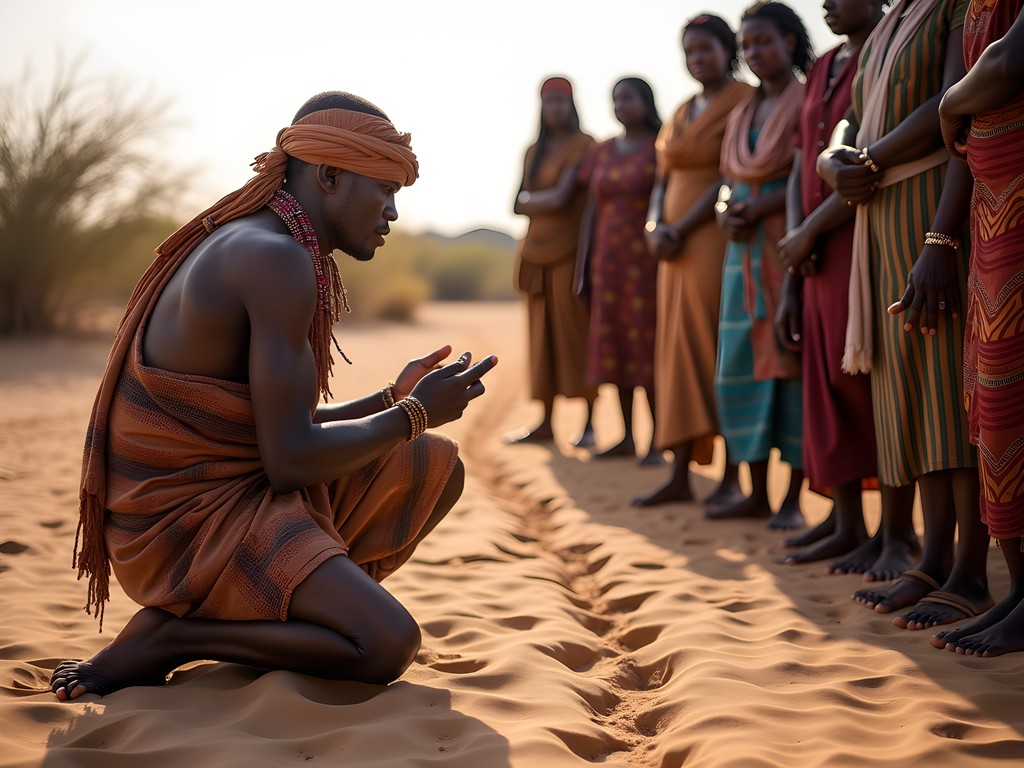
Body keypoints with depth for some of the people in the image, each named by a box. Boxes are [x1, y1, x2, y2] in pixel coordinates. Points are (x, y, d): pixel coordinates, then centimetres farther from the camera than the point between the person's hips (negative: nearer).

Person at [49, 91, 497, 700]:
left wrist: (395, 398, 11)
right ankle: (160, 638, -9)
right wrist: (413, 415, -7)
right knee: (388, 644, -25)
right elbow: (290, 457, -21)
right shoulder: (278, 259, -19)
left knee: (437, 466, 11)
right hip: (186, 516, -10)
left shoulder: (253, 248, 13)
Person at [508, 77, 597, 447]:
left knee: (575, 333, -7)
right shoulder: (534, 151, 16)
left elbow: (562, 196, -14)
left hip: (569, 251, -6)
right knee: (542, 336, 5)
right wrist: (546, 200, -7)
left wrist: (530, 198, 3)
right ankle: (546, 421, 9)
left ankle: (589, 423, -4)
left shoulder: (583, 146, -5)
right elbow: (518, 205, 10)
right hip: (537, 251, 6)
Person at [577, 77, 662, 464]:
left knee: (648, 347, -5)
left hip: (647, 262, -5)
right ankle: (627, 437, 14)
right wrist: (582, 269, 9)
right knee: (613, 349, 5)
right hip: (607, 263, 5)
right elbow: (591, 212, 13)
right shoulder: (600, 153, 12)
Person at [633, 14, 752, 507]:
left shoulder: (743, 102, -5)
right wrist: (655, 227, -2)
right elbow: (663, 180, 16)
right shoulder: (681, 114, 19)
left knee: (720, 354, -6)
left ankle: (733, 478, -1)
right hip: (677, 246, 8)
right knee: (680, 355, 5)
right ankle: (680, 476, 8)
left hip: (719, 239, -7)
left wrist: (681, 230, -15)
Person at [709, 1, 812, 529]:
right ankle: (757, 494, 11)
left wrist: (756, 210, -16)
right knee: (743, 367, 4)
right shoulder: (742, 114, 18)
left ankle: (793, 499, -1)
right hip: (745, 253, 7)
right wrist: (728, 215, -2)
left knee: (791, 364, -5)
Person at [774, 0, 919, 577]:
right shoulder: (822, 71, 17)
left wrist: (808, 232, -11)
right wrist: (791, 278, 7)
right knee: (830, 386, 7)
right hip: (820, 258, 8)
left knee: (878, 385, -6)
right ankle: (848, 525, 14)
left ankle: (897, 533, 0)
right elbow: (803, 171, 14)